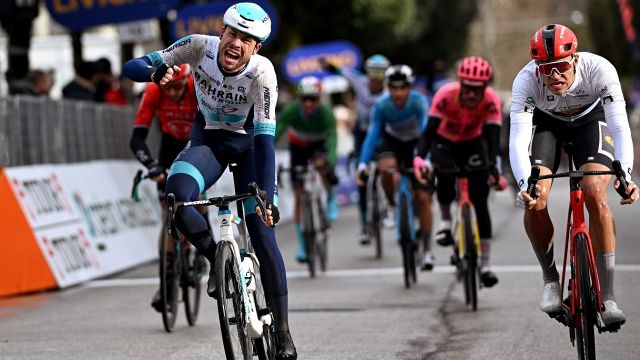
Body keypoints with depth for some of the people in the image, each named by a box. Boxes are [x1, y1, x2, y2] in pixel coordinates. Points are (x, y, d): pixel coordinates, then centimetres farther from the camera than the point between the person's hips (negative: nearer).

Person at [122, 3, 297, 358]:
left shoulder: (261, 72, -29)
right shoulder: (199, 47, -23)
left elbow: (265, 136, -34)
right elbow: (132, 66, -23)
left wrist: (267, 195, -43)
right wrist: (154, 72, -48)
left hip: (248, 145, -2)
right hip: (208, 139, 2)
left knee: (262, 233, -12)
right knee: (176, 196, -30)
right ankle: (217, 259, -3)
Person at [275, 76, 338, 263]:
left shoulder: (326, 114, -34)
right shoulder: (290, 111, -32)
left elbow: (331, 140, -45)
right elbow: (274, 134, -39)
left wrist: (330, 163, -63)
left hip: (319, 145, -1)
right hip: (298, 147, 1)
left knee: (322, 164, -37)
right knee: (299, 196, -3)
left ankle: (331, 199, -6)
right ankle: (302, 244, 7)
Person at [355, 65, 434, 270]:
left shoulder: (418, 101, -31)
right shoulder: (381, 105, -26)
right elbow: (372, 135, -29)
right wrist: (363, 164, -41)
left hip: (416, 143, -1)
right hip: (392, 142, 1)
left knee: (422, 197, -8)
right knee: (386, 168, -35)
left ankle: (427, 250, 4)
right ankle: (392, 204, -3)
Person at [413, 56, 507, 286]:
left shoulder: (491, 101, -29)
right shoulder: (446, 95, -32)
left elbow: (493, 138, -34)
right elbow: (429, 131, -36)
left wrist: (494, 168, -51)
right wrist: (420, 159, -53)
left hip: (473, 144, 1)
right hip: (444, 142, -1)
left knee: (480, 202, -10)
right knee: (445, 177, -34)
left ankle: (485, 265, -4)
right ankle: (445, 221, -4)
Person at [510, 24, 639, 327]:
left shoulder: (600, 70, -35)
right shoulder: (526, 81, -34)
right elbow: (517, 140, -40)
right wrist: (525, 184, -57)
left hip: (591, 120, -1)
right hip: (545, 123, 1)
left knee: (595, 195, -24)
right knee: (534, 200, -22)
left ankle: (607, 297, -19)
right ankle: (550, 276, 4)